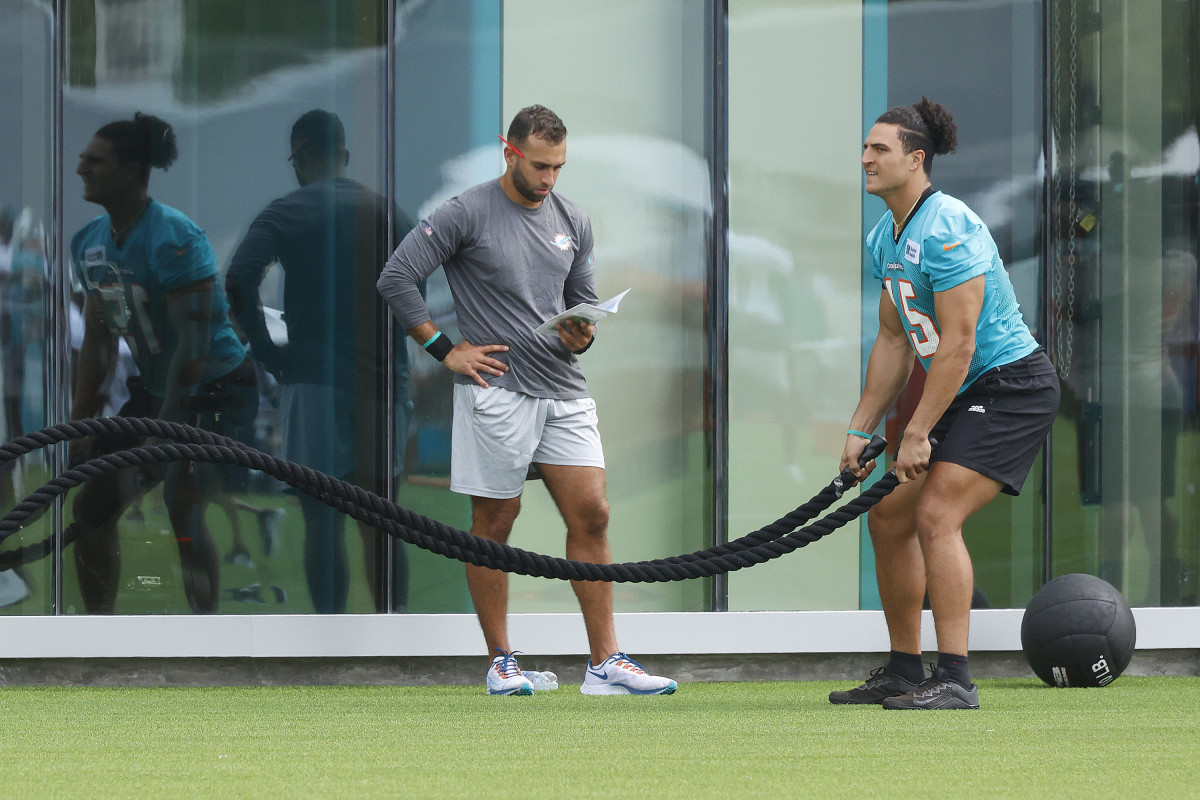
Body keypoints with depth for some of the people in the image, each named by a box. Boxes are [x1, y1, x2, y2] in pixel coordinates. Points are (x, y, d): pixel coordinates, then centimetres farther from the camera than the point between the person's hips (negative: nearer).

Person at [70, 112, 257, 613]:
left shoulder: (172, 240, -24)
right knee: (90, 505, 1)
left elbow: (193, 346, -26)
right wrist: (79, 429, 4)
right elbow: (99, 342, 8)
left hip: (216, 391, -8)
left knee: (182, 510, -22)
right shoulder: (90, 243, 1)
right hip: (154, 389, 8)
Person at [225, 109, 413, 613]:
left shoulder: (288, 212, -3)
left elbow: (239, 280, -17)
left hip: (316, 378, -4)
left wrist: (266, 352, -7)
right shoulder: (386, 211, 11)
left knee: (323, 522, -1)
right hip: (384, 378, 4)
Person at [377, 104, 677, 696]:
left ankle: (606, 663, 0)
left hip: (563, 391, 5)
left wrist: (581, 335, -4)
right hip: (497, 390, -5)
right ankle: (501, 665, 9)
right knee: (494, 525, 1)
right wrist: (445, 350, -7)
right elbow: (396, 278, -6)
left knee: (591, 516, -2)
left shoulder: (572, 223, 12)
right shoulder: (467, 215, -5)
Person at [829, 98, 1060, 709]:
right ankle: (903, 671, 18)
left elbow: (958, 344, -24)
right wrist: (861, 429, 10)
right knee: (888, 515, 9)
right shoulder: (885, 238, 9)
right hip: (963, 394, 10)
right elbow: (895, 340, 15)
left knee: (936, 514, -21)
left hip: (1013, 384, -10)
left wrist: (917, 434, -22)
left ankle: (954, 680, -19)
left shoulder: (947, 230, -21)